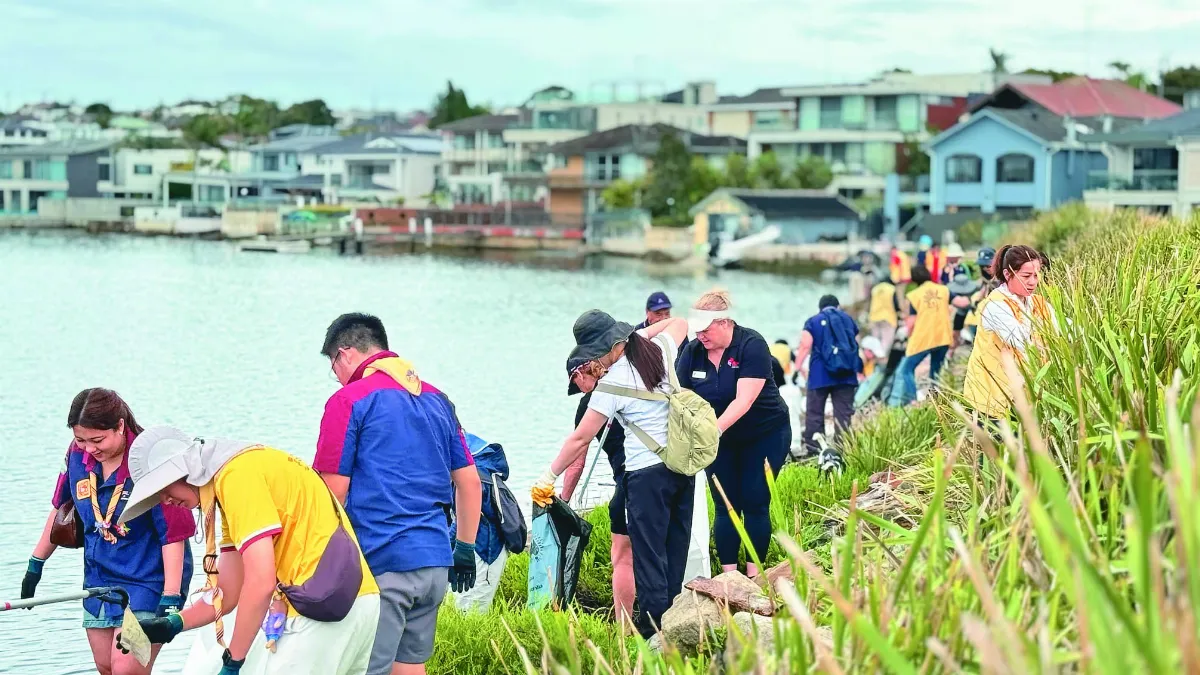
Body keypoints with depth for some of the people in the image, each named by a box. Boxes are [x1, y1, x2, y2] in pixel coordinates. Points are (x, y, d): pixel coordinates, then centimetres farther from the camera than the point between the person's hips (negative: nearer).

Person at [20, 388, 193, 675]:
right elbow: (61, 508, 14)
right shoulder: (77, 455, -3)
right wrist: (36, 564, 21)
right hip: (99, 577, 7)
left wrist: (170, 600, -24)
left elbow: (173, 535, -21)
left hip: (147, 580, -7)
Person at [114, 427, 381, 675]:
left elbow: (261, 582, -20)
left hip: (325, 608, -10)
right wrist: (170, 626, 10)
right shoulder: (233, 472, 18)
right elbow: (227, 592, 19)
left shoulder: (236, 474, -12)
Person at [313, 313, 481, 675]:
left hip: (381, 563, -7)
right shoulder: (437, 399, 15)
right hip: (435, 562, 7)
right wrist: (465, 548, 24)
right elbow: (470, 482, 17)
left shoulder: (348, 401, -5)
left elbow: (334, 492, -8)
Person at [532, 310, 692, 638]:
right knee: (676, 543, 12)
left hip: (648, 472, -7)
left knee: (648, 549, 0)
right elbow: (679, 323, 27)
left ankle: (654, 620, -1)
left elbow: (580, 439, -10)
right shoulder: (659, 350, 2)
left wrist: (549, 476, -1)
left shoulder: (611, 384, -14)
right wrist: (639, 335, 18)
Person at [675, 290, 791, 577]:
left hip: (765, 435, -4)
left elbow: (743, 400, -30)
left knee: (755, 503, -3)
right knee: (725, 506, 2)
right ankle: (728, 574, 6)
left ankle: (754, 575, 4)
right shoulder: (693, 352, -8)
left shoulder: (752, 345, -22)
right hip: (722, 441, 4)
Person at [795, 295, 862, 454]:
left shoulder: (813, 321, 6)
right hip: (846, 375, 3)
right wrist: (858, 368, 35)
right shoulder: (848, 319, 17)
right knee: (843, 412, 2)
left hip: (820, 375, -3)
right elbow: (856, 344, 24)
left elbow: (805, 345, -7)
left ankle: (813, 447, -3)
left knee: (814, 412, 1)